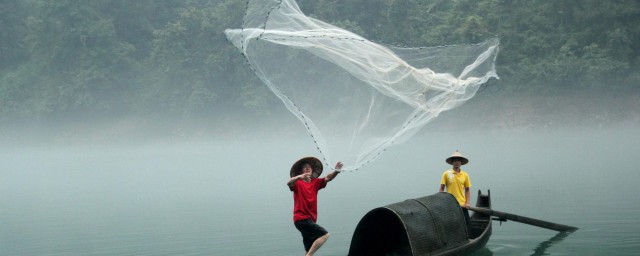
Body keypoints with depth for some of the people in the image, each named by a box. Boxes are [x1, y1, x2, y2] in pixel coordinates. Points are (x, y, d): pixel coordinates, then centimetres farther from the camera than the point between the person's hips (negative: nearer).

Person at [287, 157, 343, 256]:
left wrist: (336, 171, -25)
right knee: (324, 234, -19)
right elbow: (289, 183, -25)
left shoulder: (315, 182, 12)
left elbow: (328, 178, -4)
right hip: (301, 218, -7)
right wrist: (299, 177, -45)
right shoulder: (298, 183, -3)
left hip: (310, 219, 7)